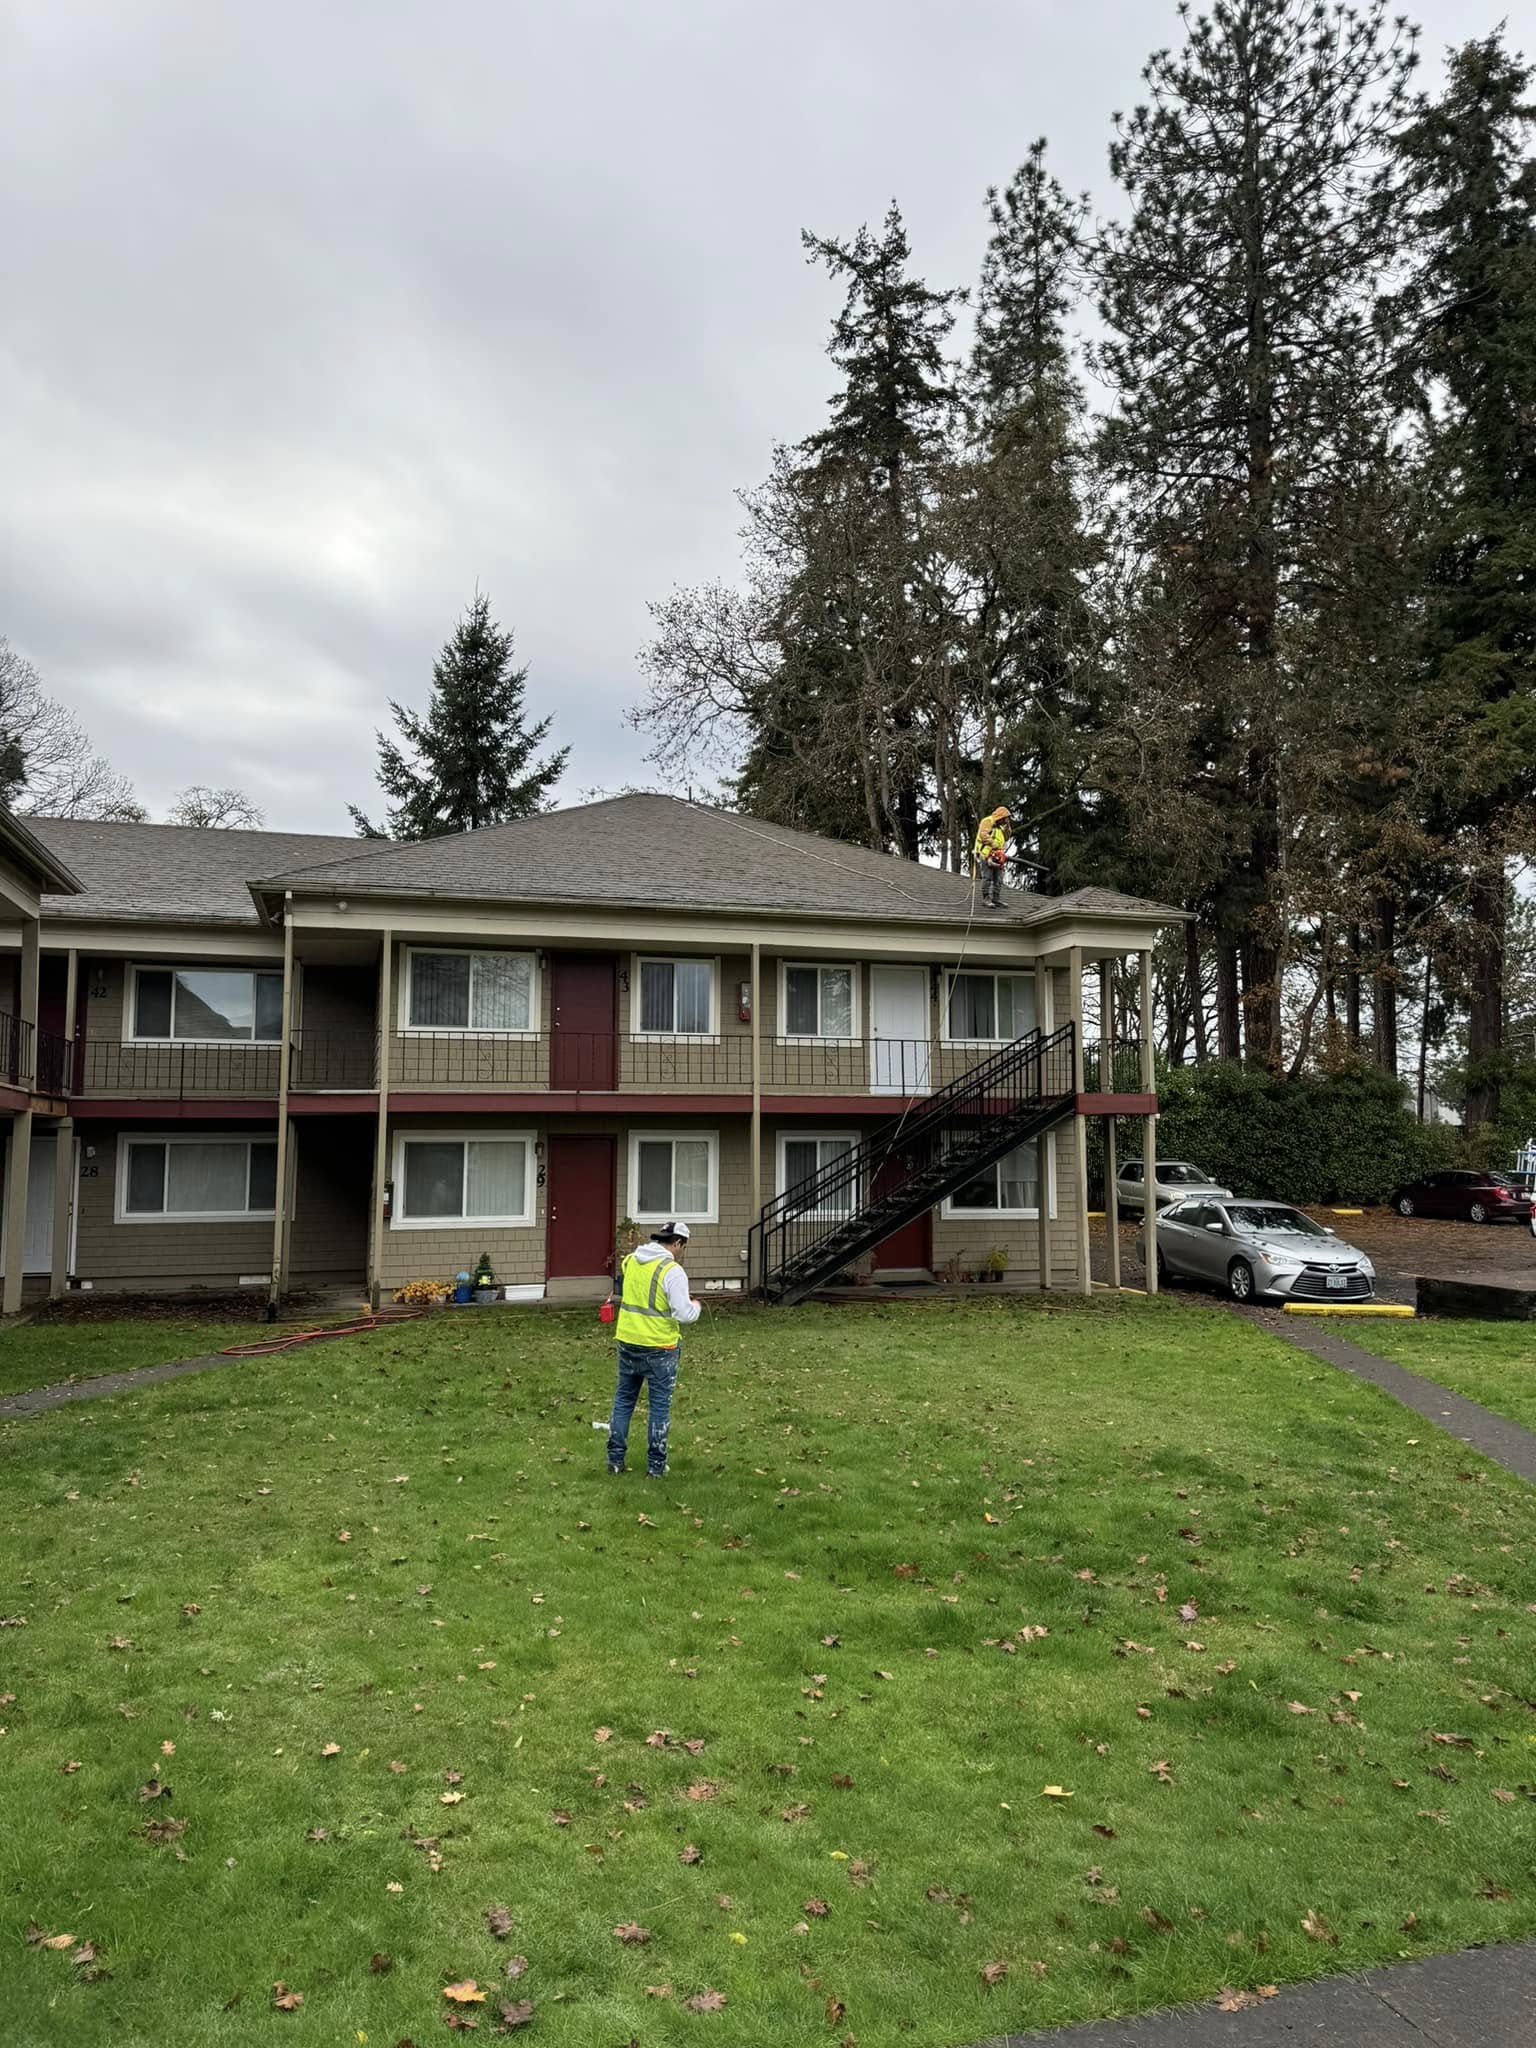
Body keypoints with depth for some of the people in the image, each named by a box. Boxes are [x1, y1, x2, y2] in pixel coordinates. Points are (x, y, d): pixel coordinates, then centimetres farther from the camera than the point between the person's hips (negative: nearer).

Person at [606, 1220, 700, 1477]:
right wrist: (696, 1307, 1)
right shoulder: (672, 1270, -17)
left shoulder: (629, 1261, 3)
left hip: (627, 1342, 5)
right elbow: (683, 1314, -19)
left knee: (623, 1399, 18)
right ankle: (655, 1466, 14)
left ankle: (615, 1459, 22)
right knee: (659, 1406, 8)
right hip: (659, 1348, -5)